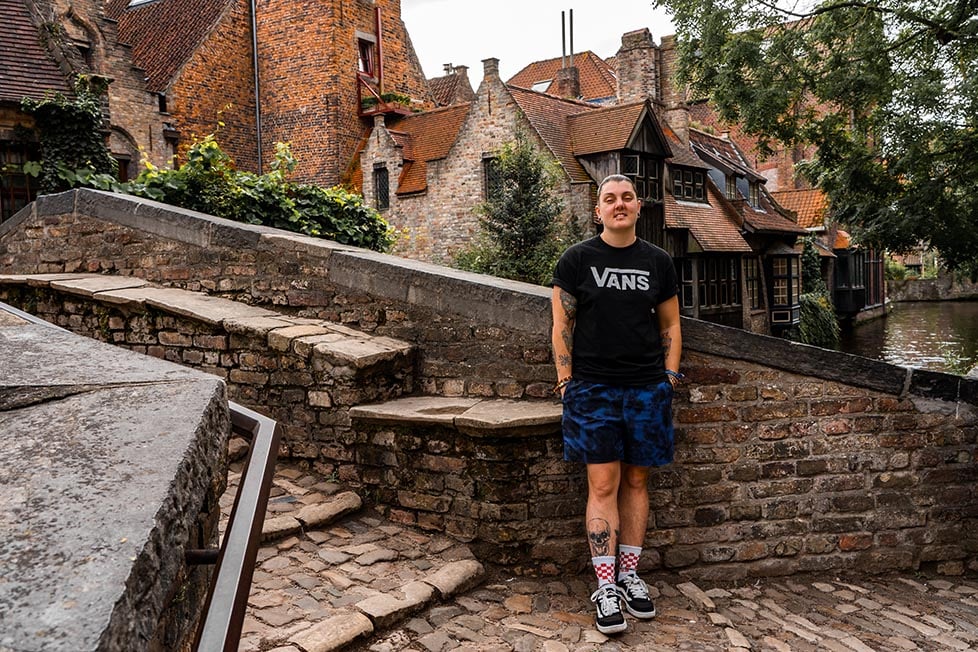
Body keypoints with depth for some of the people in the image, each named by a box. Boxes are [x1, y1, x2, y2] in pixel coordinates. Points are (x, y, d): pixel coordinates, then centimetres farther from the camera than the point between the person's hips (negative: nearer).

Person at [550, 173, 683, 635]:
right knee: (603, 484, -3)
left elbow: (669, 325, 14)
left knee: (636, 481, 9)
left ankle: (629, 575, 22)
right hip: (593, 388, -3)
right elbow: (562, 324, 1)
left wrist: (669, 378, 6)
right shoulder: (577, 259, 2)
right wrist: (565, 381, -5)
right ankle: (606, 587, 6)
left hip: (647, 389, 3)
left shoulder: (658, 261, 10)